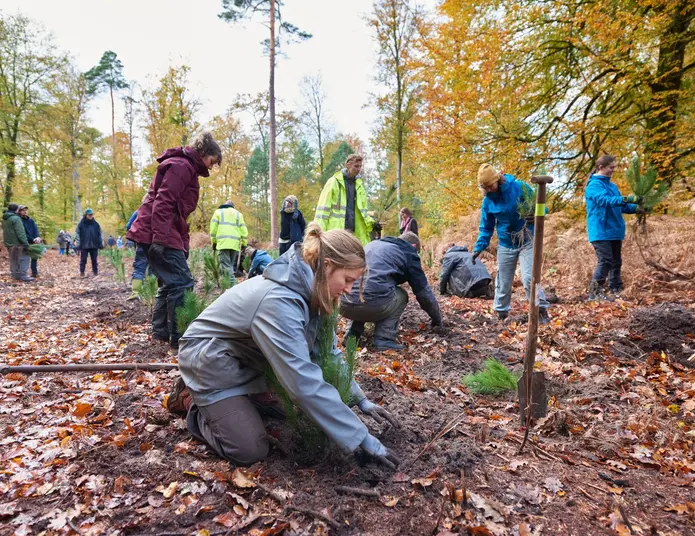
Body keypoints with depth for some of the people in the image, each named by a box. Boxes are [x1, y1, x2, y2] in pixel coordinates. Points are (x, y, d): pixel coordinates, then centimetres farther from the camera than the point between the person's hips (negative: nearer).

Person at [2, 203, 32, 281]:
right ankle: (22, 275, -9)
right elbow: (20, 233, -20)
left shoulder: (5, 219, 14)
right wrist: (25, 243, -17)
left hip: (8, 242, 10)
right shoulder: (15, 218, -16)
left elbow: (6, 231, 21)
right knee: (23, 258, -6)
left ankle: (14, 274, 23)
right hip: (16, 243, -10)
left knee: (13, 259, 17)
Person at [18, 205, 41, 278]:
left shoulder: (31, 220, 14)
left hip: (34, 243, 6)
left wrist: (38, 237, -18)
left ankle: (35, 272, 18)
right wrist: (33, 239, -21)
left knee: (35, 257, 10)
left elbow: (36, 229, 2)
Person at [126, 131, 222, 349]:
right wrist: (161, 240, -26)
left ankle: (161, 331, 25)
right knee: (182, 283, -12)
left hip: (165, 236, 11)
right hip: (160, 237, -11)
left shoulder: (186, 169, 23)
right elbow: (162, 204, -21)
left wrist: (183, 243, 21)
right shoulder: (181, 166, -10)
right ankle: (180, 337, -7)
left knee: (169, 283, 16)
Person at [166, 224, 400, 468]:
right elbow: (305, 383, -38)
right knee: (251, 451, -10)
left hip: (245, 360, 8)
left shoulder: (307, 290, -10)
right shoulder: (279, 301, -37)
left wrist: (360, 399, -3)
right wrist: (362, 438, -32)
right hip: (211, 360, -8)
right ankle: (191, 400, 11)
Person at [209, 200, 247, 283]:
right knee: (231, 265, 12)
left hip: (223, 243, -3)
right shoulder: (238, 214, 20)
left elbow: (213, 228, 6)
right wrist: (244, 244, 14)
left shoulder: (218, 212, 15)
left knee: (226, 265, -8)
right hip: (235, 244, 3)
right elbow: (243, 230, 12)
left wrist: (214, 242, 12)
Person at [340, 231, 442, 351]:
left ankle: (352, 334, 22)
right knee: (401, 296, 26)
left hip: (343, 303, 6)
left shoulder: (374, 244, 32)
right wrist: (437, 320, 37)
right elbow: (423, 291, 21)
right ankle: (384, 338, 8)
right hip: (371, 303, -6)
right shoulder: (409, 253, 16)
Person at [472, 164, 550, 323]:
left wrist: (536, 216, -30)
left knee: (529, 278, -17)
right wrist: (479, 247, -4)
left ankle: (542, 311, -3)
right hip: (505, 245, 4)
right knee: (503, 282, 9)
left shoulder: (520, 188, -15)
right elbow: (486, 228, 6)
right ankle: (501, 313, 24)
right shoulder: (487, 201, -3)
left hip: (527, 242, -3)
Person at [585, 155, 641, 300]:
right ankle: (595, 292, -7)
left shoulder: (612, 185, 18)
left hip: (614, 231, 9)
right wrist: (626, 199, -37)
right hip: (601, 232, -9)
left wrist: (635, 208, 3)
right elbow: (605, 200, -27)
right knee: (605, 261, -13)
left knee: (616, 262, 11)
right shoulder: (594, 185, -10)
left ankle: (616, 291, 20)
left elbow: (619, 205, 20)